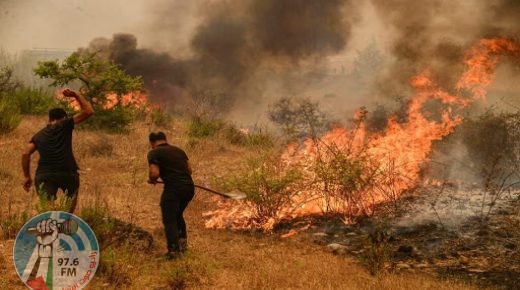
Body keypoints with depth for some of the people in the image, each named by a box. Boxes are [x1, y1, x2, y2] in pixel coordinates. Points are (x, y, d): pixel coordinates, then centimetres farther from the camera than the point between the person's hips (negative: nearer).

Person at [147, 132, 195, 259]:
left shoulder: (154, 153, 0)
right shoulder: (179, 150, 19)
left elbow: (154, 173, -11)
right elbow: (189, 169, 20)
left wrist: (152, 180, 9)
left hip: (173, 189, -6)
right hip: (189, 187, 7)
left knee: (169, 220, 2)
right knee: (178, 215, 26)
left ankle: (173, 250, -5)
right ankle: (182, 241, 28)